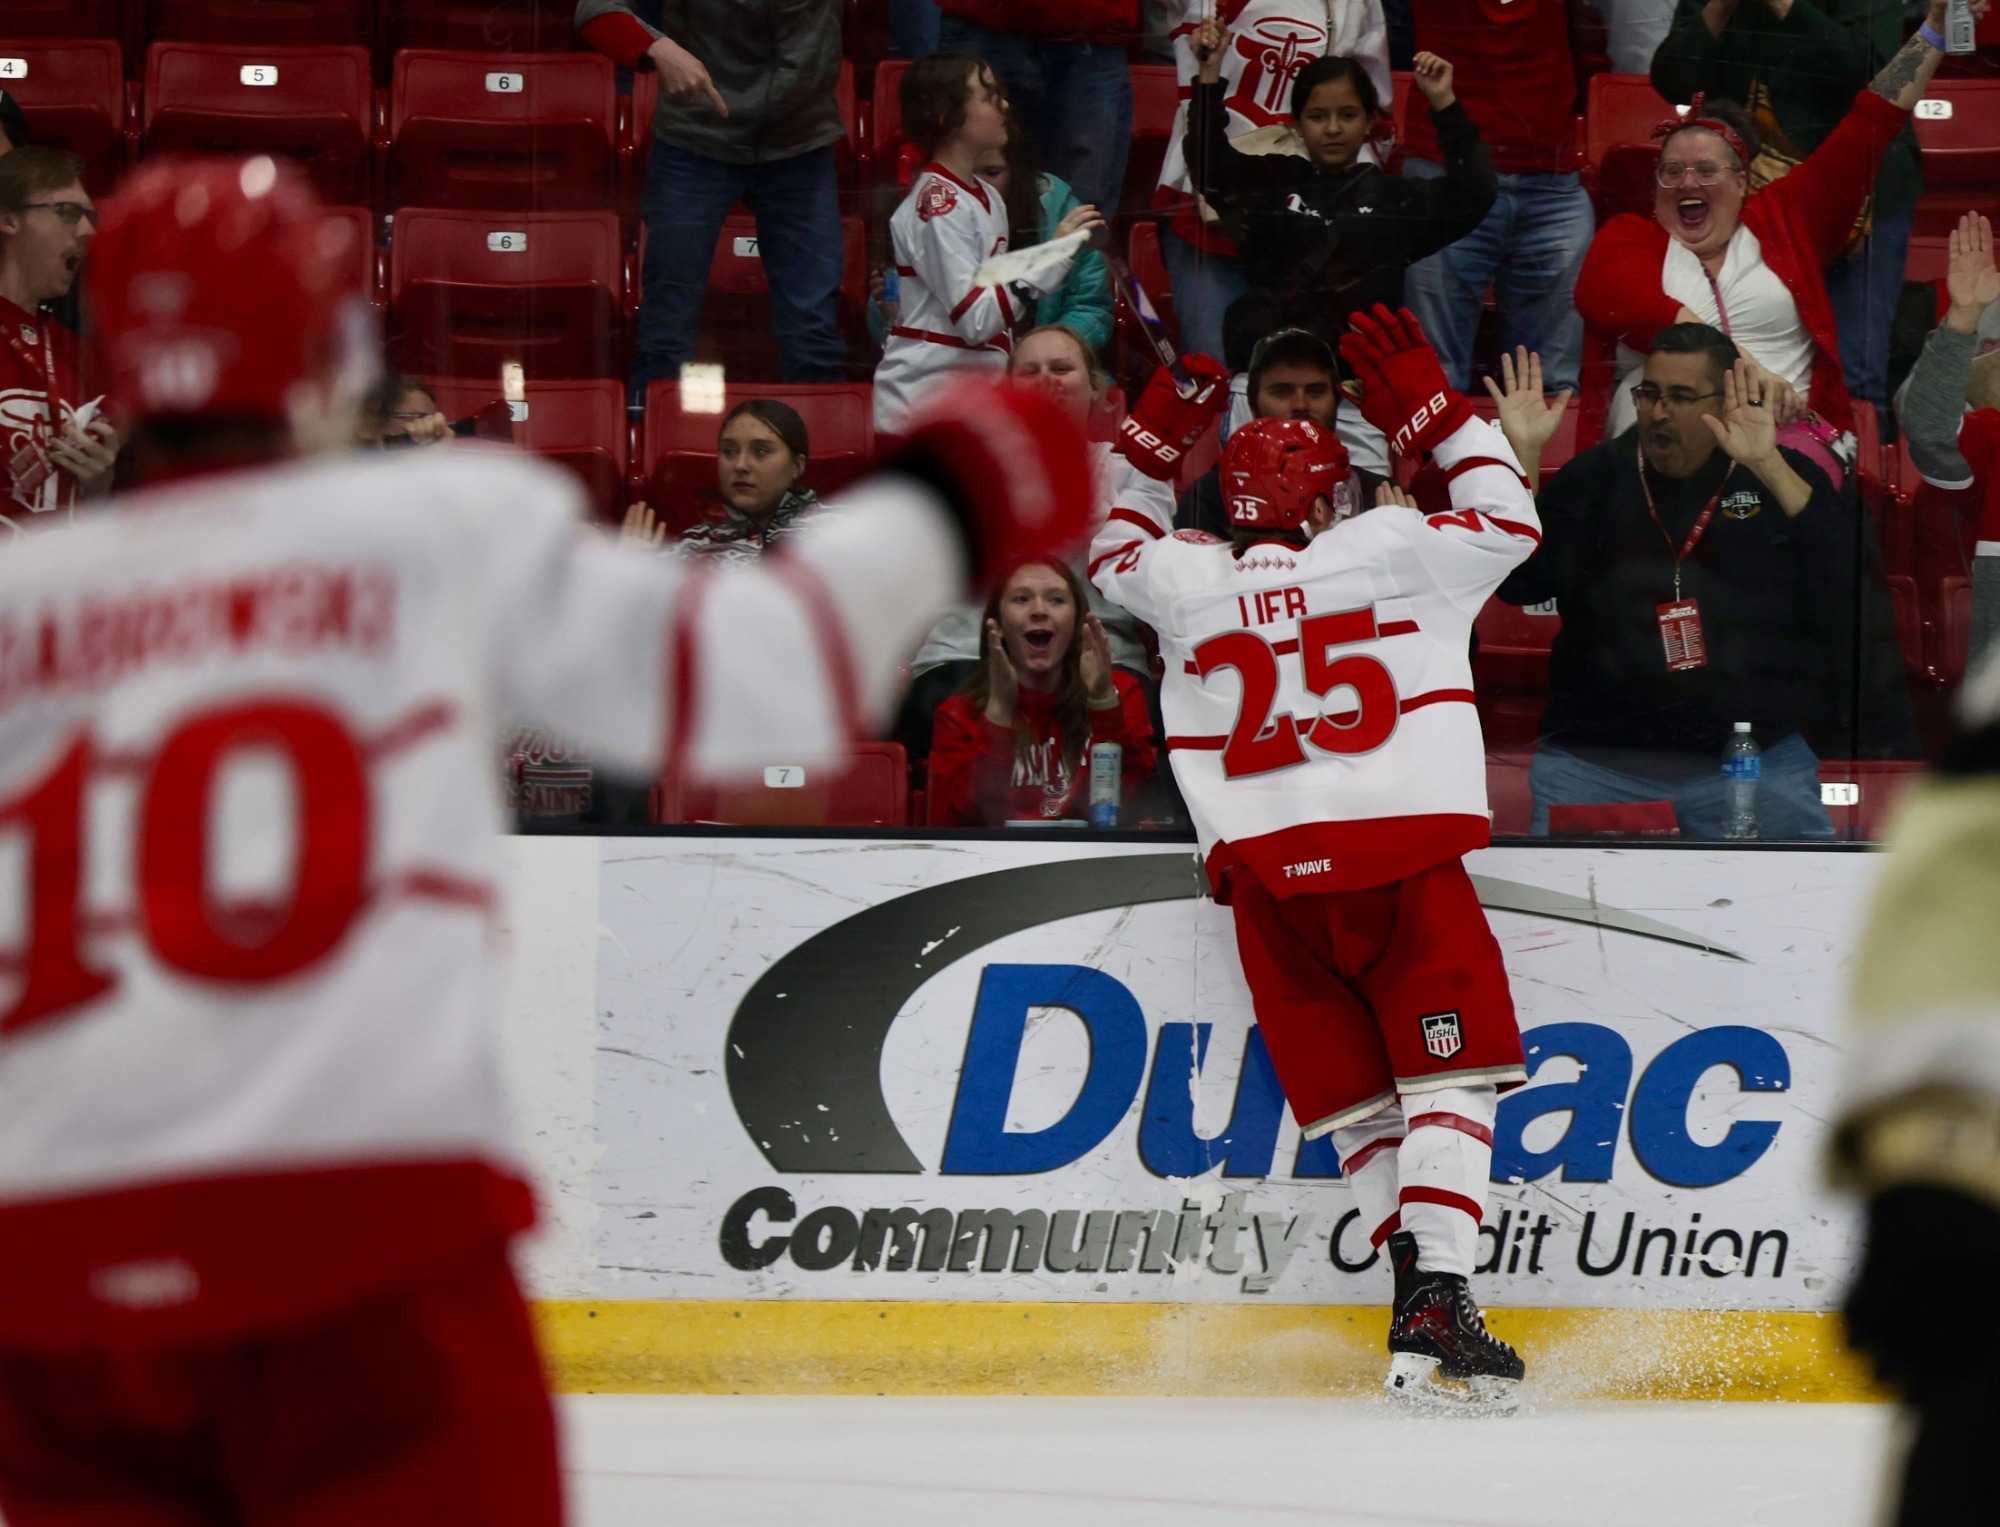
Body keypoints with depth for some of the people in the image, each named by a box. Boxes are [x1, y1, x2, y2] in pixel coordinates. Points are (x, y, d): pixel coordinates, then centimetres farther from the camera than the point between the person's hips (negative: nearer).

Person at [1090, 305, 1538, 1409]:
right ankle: (1436, 1301, -19)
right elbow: (1509, 520, 16)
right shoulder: (1388, 552, 5)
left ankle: (1421, 1296, 2)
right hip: (1402, 857, -3)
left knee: (1350, 1099, 10)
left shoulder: (1189, 584, 11)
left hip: (1268, 877, 3)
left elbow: (1108, 542, 31)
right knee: (1449, 1076, -3)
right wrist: (1430, 407, 22)